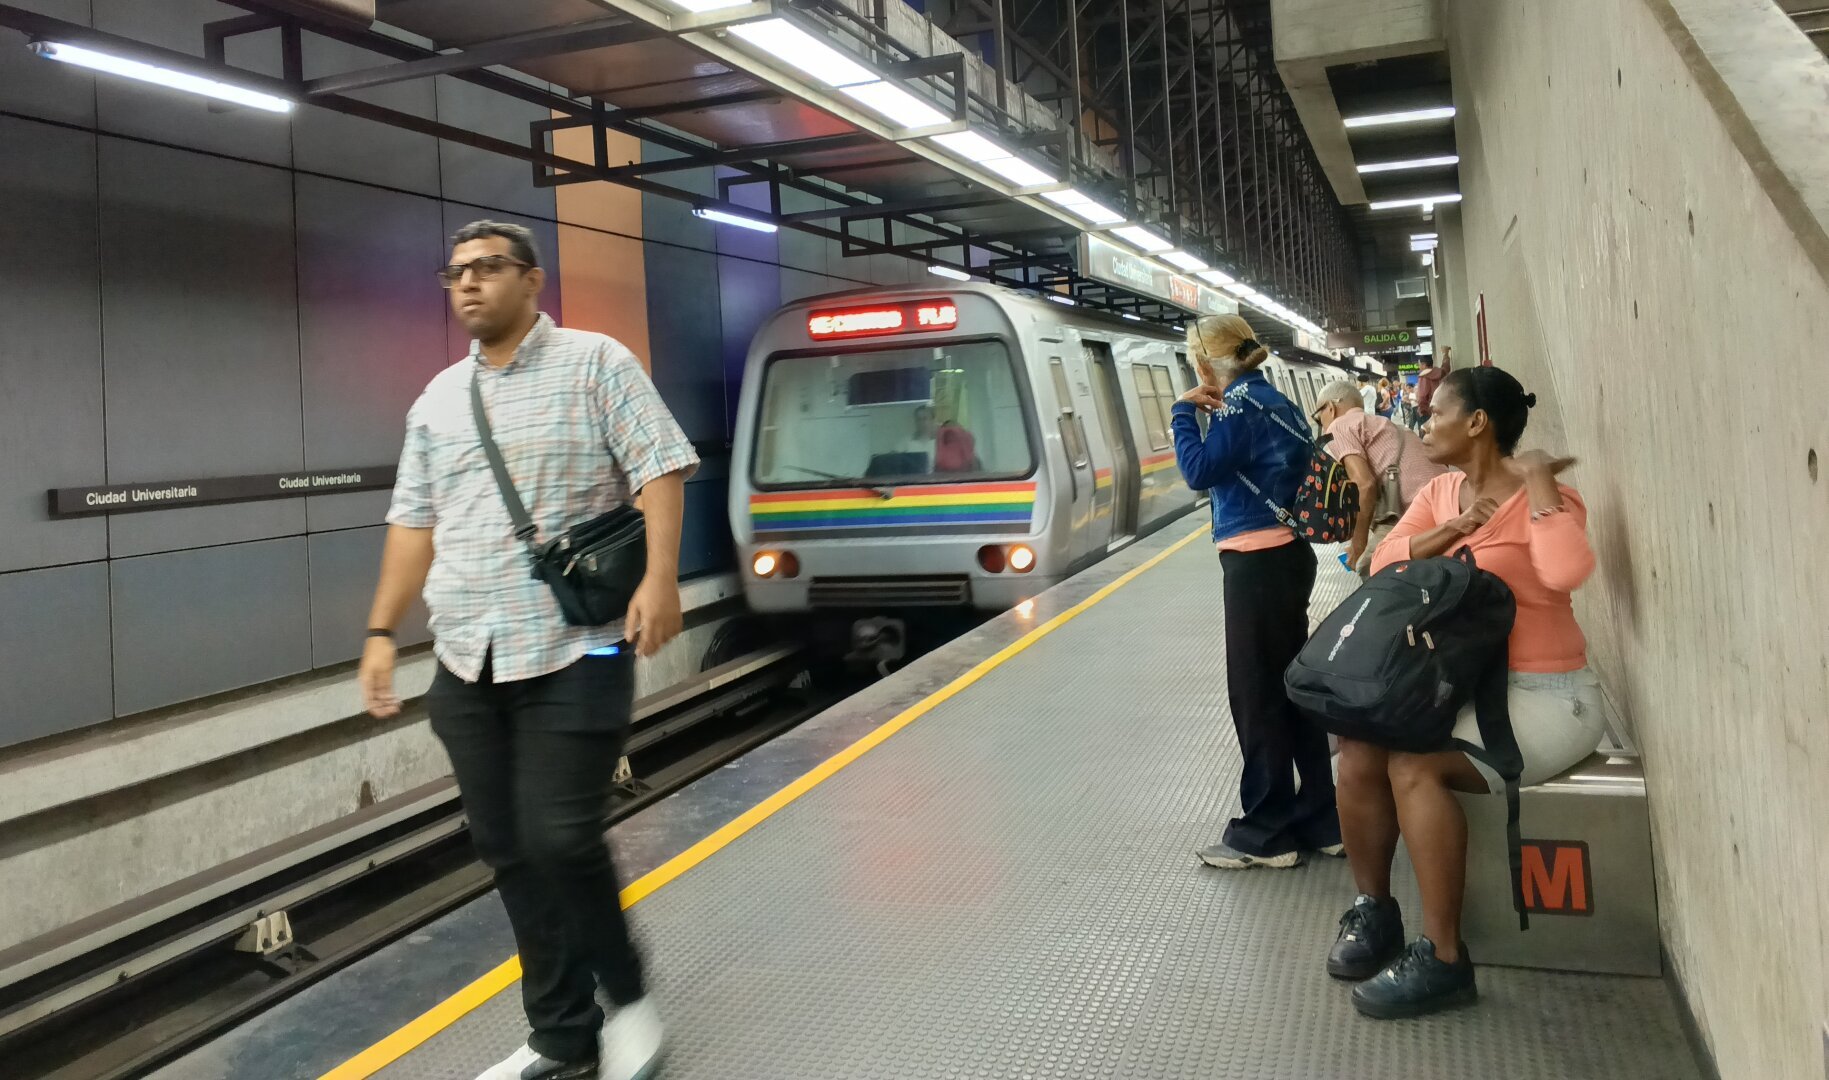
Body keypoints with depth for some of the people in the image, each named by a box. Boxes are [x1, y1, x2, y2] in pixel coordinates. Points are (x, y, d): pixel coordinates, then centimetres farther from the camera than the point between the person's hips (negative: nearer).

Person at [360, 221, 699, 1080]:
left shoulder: (596, 363, 0)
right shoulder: (439, 398, 16)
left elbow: (662, 467, -8)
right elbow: (414, 522, 17)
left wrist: (660, 577, -20)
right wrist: (382, 633, 11)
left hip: (574, 654, -6)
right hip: (466, 664, 6)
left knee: (560, 841, -9)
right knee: (507, 851, 8)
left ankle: (627, 995, 18)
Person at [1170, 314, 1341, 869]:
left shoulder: (1242, 403, -13)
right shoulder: (1274, 401, 16)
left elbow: (1198, 471, -16)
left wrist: (1185, 412, -7)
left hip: (1257, 563, -10)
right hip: (1284, 554, 10)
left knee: (1256, 696, -2)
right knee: (1291, 687, 14)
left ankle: (1266, 834, 7)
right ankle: (1317, 820, 22)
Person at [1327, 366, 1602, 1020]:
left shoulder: (1547, 499, -12)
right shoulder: (1440, 493, 9)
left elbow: (1566, 572, -34)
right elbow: (1384, 564, -1)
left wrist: (1538, 480, -23)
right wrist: (1451, 531, -16)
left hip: (1542, 696, -7)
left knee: (1412, 765, -26)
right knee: (1358, 750, -13)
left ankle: (1442, 959, -15)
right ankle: (1373, 907, 7)